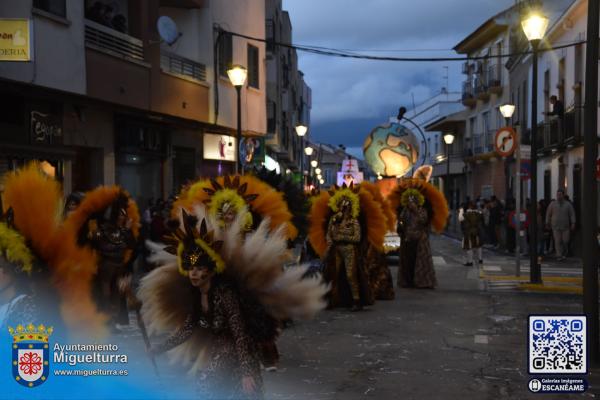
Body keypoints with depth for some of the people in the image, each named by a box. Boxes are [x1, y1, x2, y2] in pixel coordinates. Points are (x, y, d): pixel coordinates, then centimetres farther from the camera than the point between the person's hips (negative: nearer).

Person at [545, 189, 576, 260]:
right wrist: (547, 223, 10)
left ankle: (563, 254, 24)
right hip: (556, 226, -1)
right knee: (557, 241, -6)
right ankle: (559, 256, -4)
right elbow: (548, 214, 9)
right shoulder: (552, 204, 3)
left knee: (565, 241, 2)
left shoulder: (568, 204, 4)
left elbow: (572, 214, 1)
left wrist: (573, 223, -8)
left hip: (565, 226, 1)